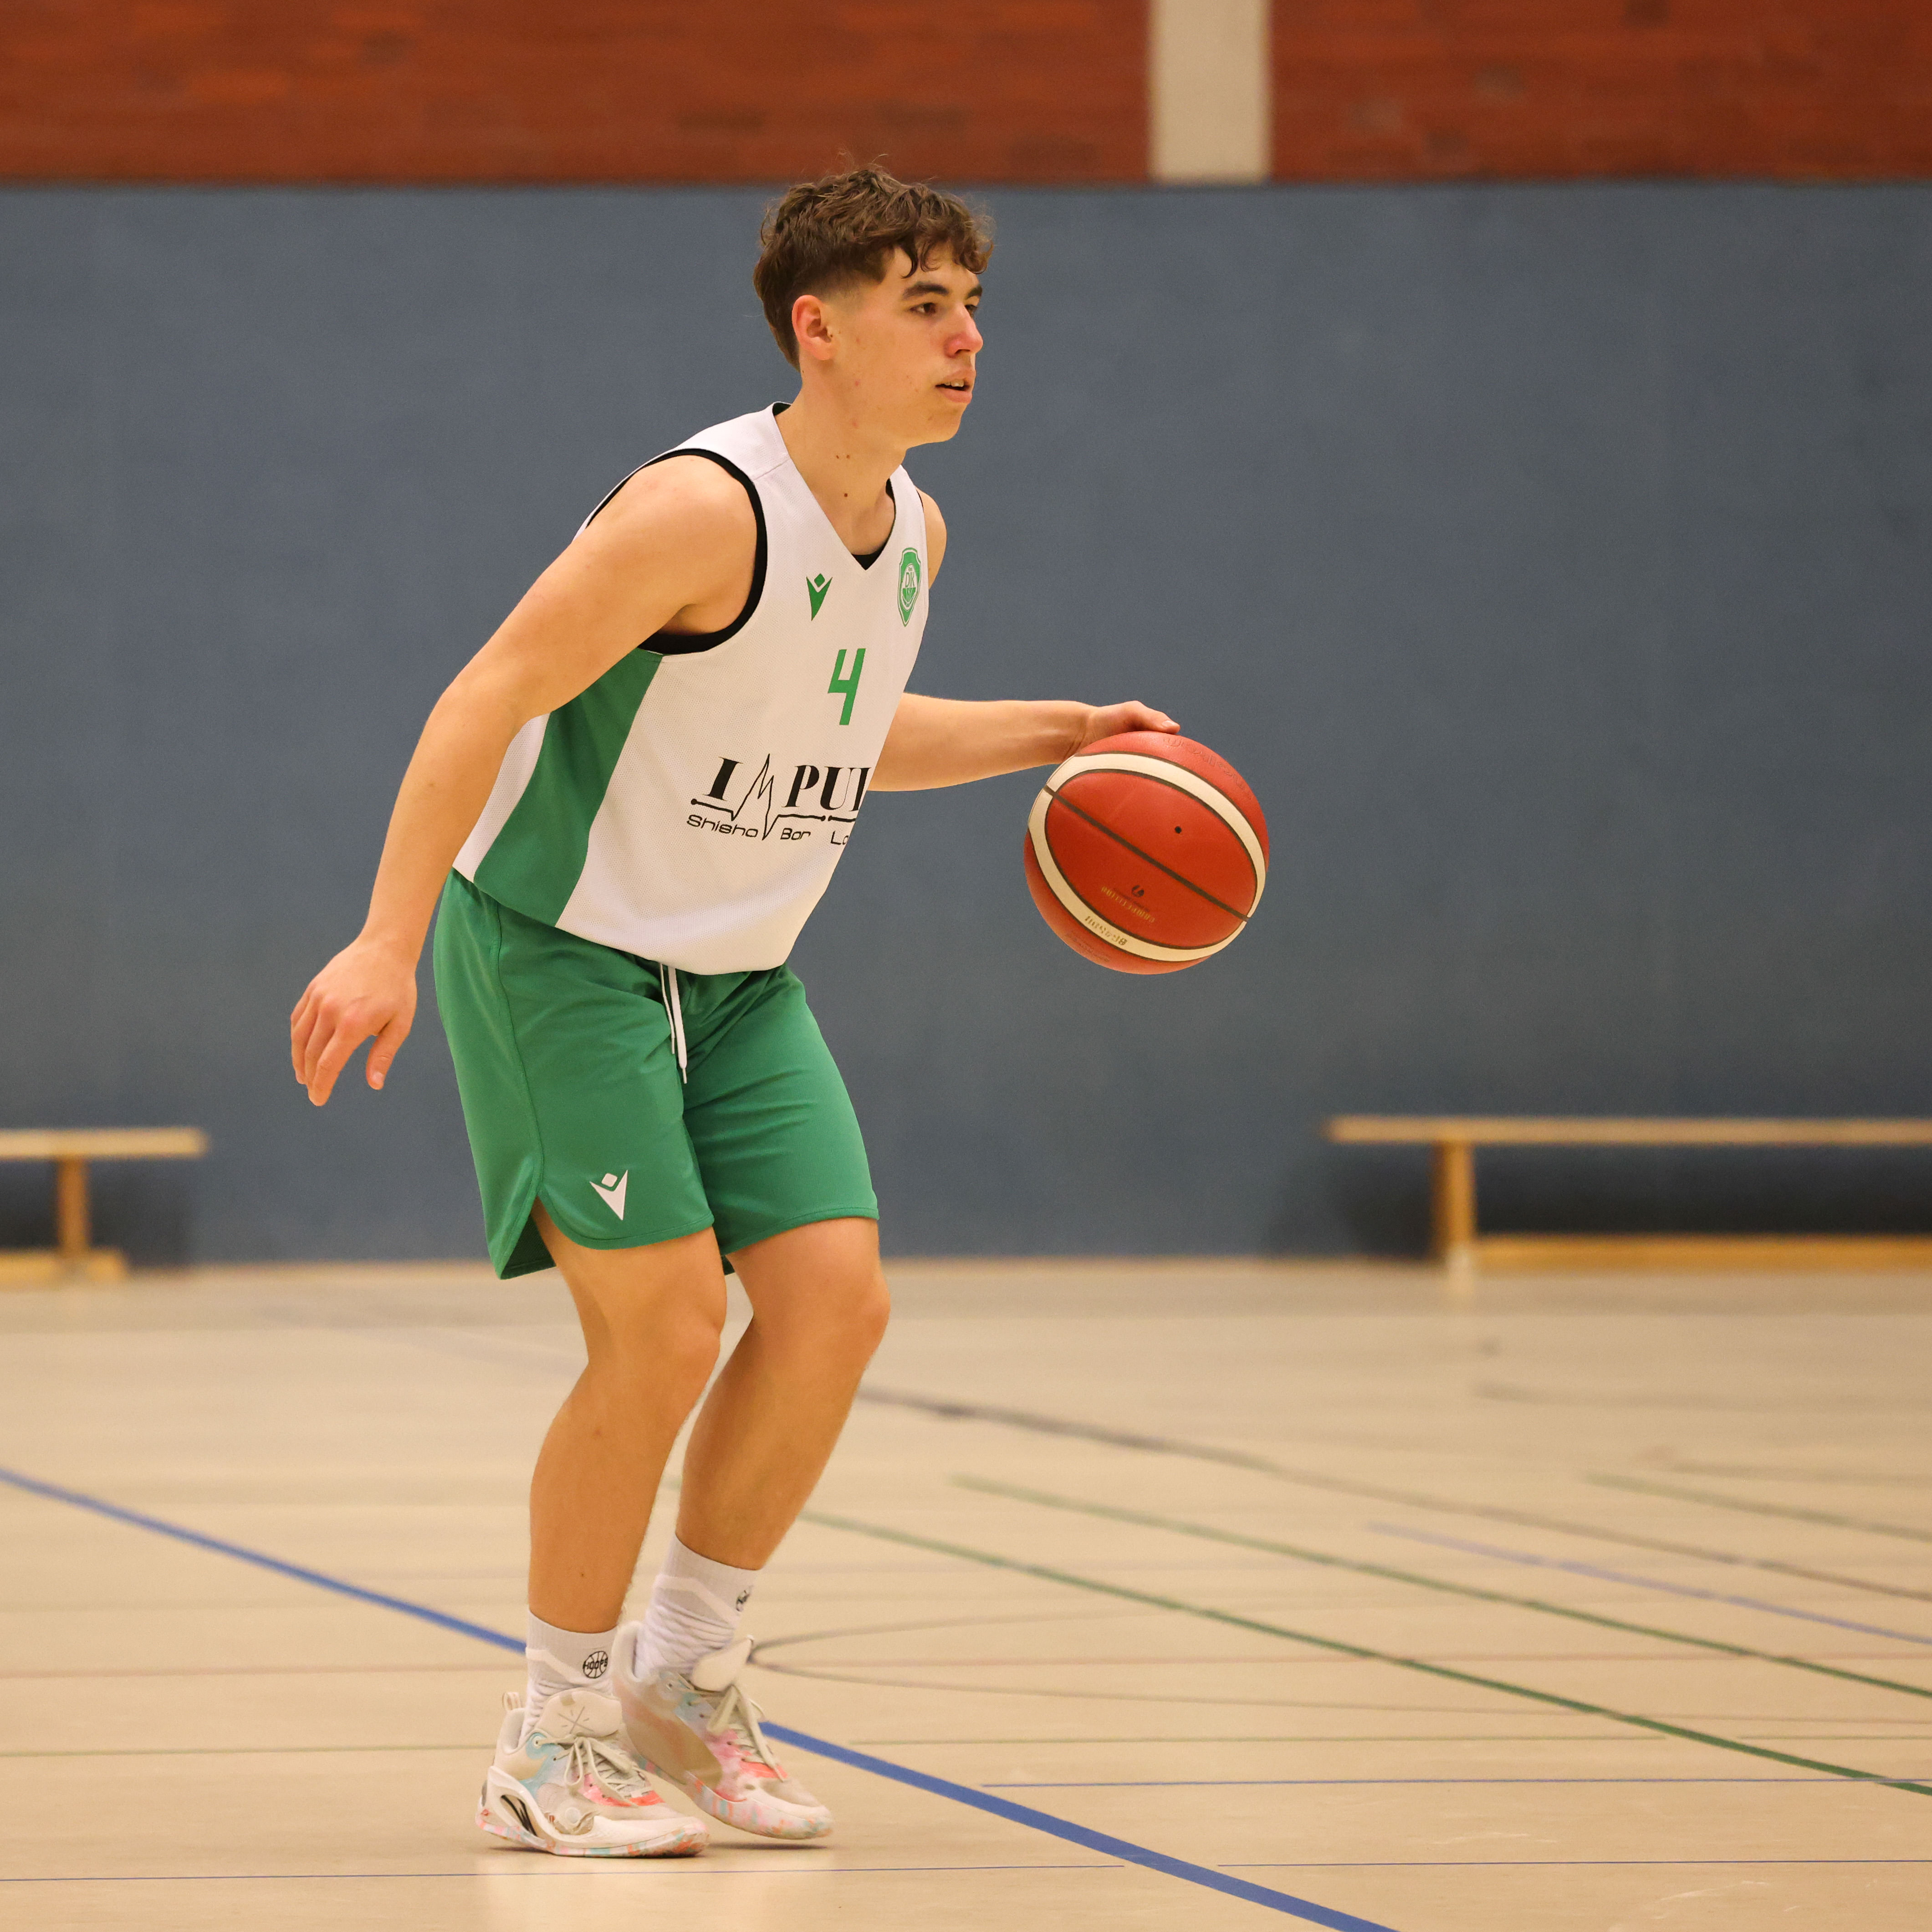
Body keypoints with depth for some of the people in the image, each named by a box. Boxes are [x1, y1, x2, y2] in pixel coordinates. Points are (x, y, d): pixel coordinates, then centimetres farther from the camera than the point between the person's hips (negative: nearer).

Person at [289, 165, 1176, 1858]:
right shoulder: (708, 510, -24)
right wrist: (388, 942, -34)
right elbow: (487, 700, -26)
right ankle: (551, 1744, 2)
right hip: (559, 950, -8)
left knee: (837, 1295, -4)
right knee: (664, 1328, -14)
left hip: (736, 980, 8)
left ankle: (685, 1672, 13)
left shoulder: (914, 530, 3)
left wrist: (1045, 737, 12)